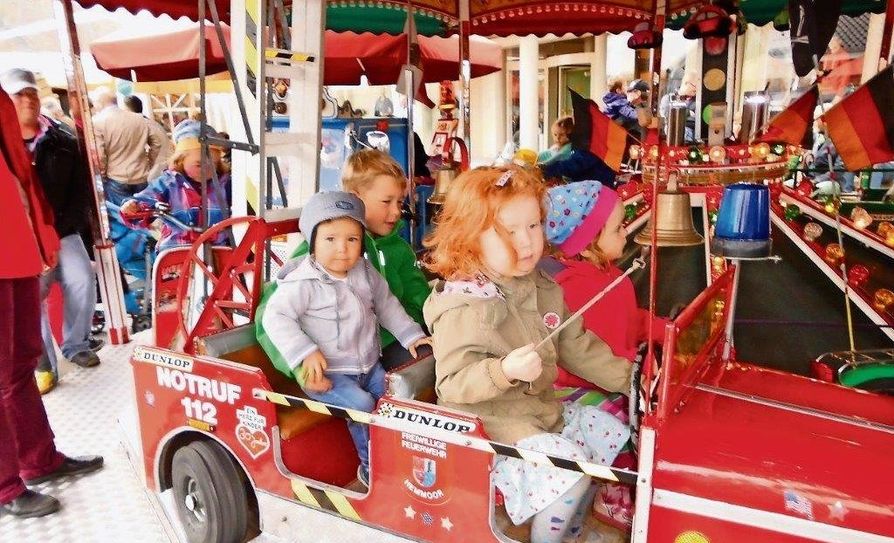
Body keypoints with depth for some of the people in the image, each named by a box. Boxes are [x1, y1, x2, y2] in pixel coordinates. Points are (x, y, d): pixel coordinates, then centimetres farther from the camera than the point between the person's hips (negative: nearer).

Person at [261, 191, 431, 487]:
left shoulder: (365, 272, 2)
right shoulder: (303, 282, -17)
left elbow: (386, 304, 15)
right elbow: (275, 317, -19)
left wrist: (411, 334, 10)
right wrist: (305, 352, -28)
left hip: (368, 365, 6)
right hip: (328, 373, -6)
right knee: (362, 405, -24)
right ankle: (371, 467, -3)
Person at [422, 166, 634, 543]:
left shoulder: (541, 288, 2)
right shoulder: (462, 308, -24)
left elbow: (576, 346, 11)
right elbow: (451, 384, -28)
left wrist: (626, 377, 8)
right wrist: (504, 372, -43)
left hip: (542, 407, 9)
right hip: (490, 422, -9)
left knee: (608, 430, 16)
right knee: (570, 468, -23)